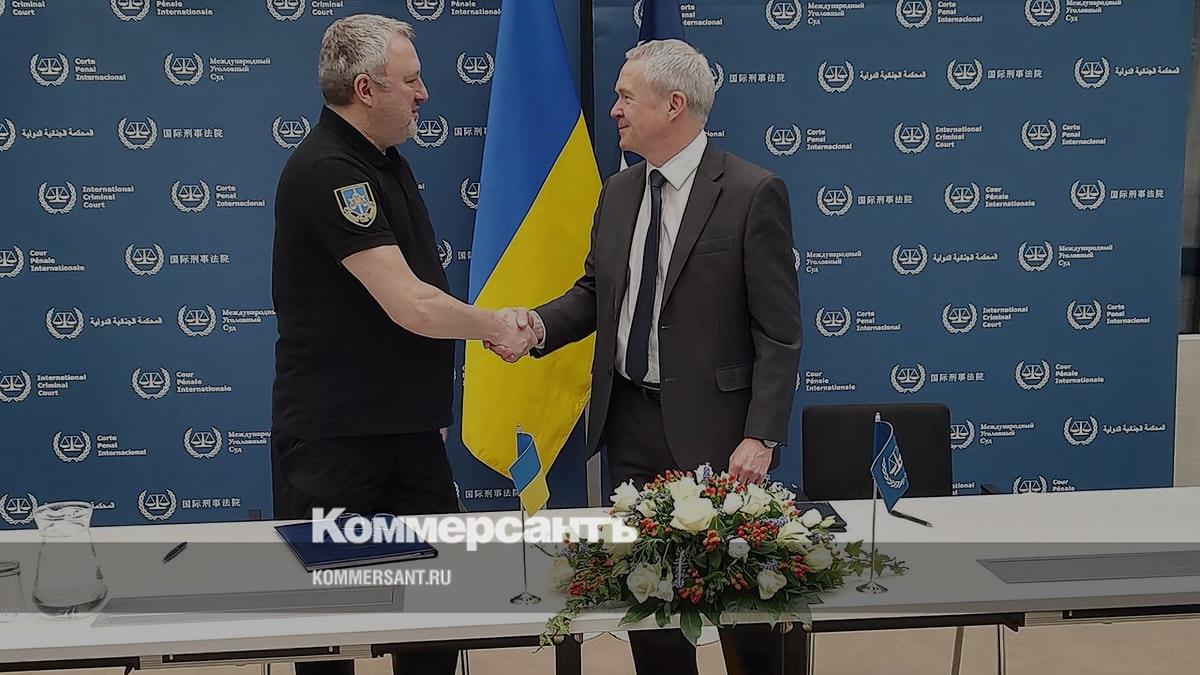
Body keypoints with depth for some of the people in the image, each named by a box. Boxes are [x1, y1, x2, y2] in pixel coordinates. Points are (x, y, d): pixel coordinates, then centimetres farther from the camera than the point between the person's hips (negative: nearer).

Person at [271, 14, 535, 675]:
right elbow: (411, 306, -23)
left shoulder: (387, 162, 12)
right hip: (333, 438, -9)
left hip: (409, 423, 9)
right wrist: (493, 324, -8)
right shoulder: (326, 171, -19)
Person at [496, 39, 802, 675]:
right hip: (630, 421, 6)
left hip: (711, 426, -6)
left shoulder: (753, 193, -10)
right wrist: (540, 324, -5)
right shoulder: (618, 192, 9)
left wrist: (760, 438, -17)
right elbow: (594, 290, 16)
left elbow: (779, 332, -11)